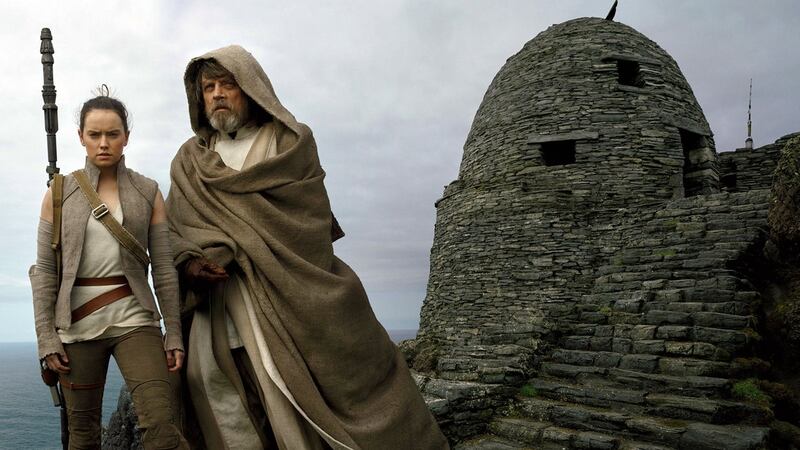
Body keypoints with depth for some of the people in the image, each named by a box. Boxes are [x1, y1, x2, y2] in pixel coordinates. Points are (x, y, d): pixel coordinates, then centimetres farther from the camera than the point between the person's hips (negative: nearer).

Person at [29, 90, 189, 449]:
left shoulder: (148, 192, 5)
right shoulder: (60, 193, 5)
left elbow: (164, 269, 3)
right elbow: (45, 270, 3)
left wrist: (174, 333, -1)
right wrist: (46, 335, -4)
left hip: (135, 320, -1)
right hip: (77, 324, 1)